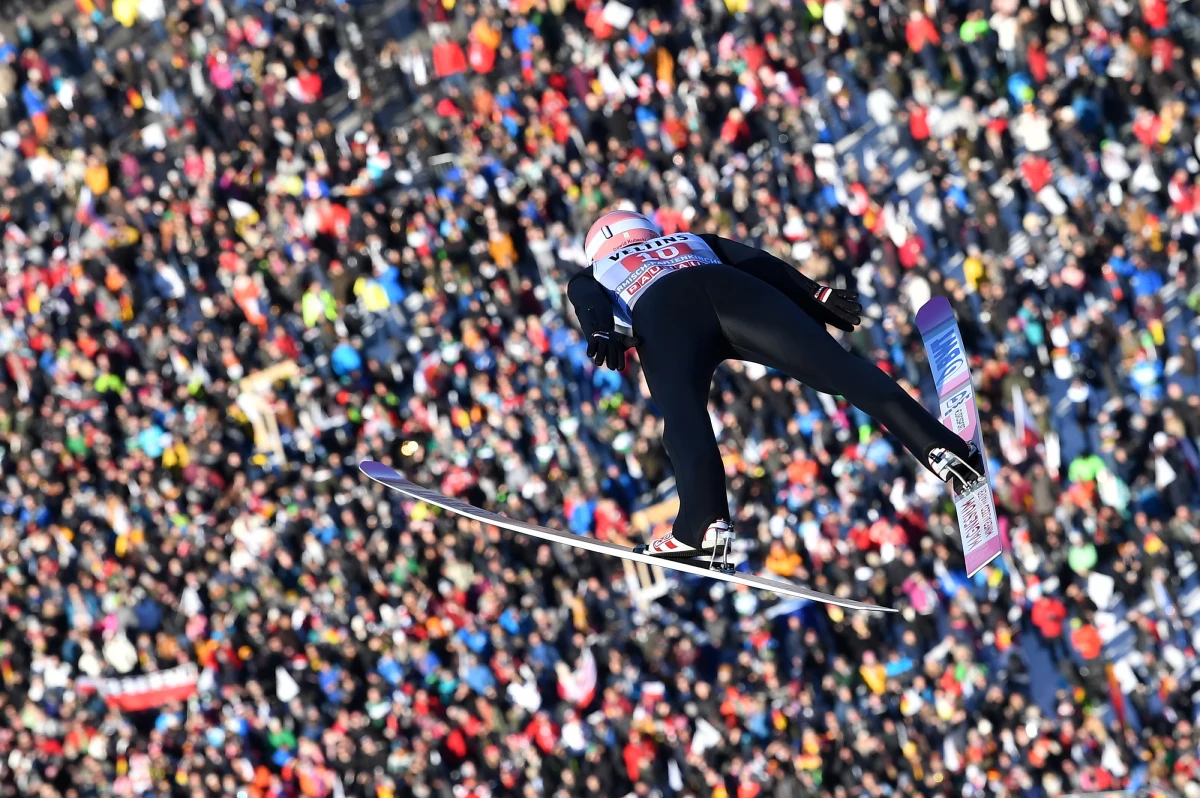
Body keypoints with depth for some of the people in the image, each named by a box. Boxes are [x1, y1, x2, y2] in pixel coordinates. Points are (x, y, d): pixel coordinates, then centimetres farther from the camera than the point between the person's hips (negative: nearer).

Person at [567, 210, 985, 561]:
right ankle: (938, 446, -27)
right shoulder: (690, 241, 45)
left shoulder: (589, 276, 37)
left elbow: (589, 303, 14)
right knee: (835, 365, -11)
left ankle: (703, 524, -43)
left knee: (683, 416, -20)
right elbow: (758, 262, 29)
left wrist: (600, 332, -5)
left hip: (661, 312, -2)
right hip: (731, 289, 2)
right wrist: (816, 294, 19)